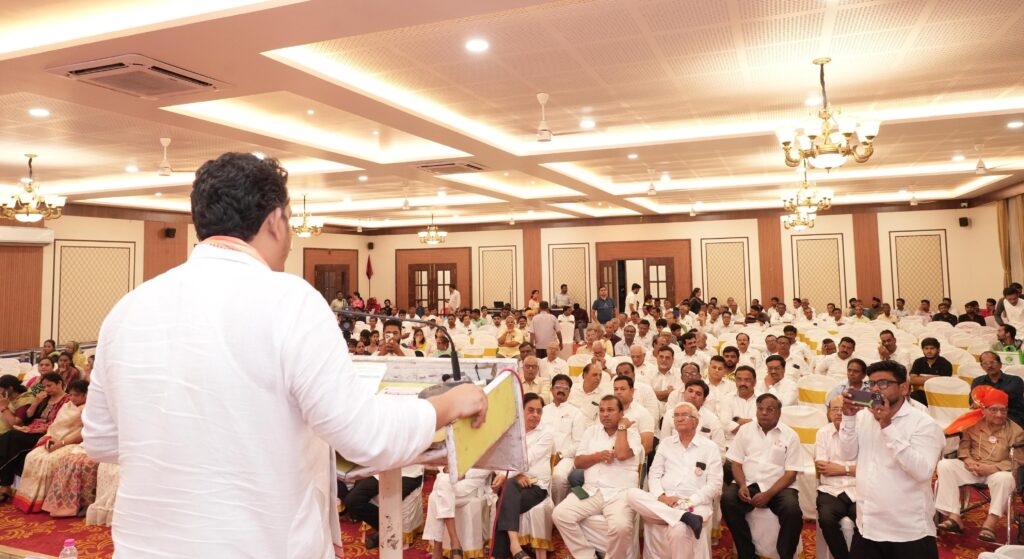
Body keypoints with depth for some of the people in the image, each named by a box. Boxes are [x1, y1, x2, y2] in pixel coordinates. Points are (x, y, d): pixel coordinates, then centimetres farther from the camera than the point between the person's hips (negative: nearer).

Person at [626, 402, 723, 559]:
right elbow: (654, 474, 11)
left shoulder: (710, 447, 8)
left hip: (694, 505, -4)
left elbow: (714, 485, 0)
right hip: (663, 502, 4)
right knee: (632, 494, -28)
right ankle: (686, 517, -30)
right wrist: (661, 496, -10)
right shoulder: (665, 443, 18)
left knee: (679, 530, -38)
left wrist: (689, 502, -13)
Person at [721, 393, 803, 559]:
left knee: (792, 509, -32)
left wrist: (768, 494, -16)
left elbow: (791, 473, -2)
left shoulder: (790, 435, 3)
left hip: (779, 487, -1)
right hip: (749, 484, 2)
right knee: (728, 499, -28)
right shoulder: (745, 430, 9)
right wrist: (742, 485, -14)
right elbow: (736, 463, 8)